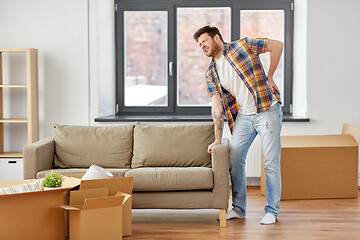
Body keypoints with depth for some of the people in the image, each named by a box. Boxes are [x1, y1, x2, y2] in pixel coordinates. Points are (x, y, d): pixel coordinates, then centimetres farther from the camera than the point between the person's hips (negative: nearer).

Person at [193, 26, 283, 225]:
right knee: (234, 160, 3)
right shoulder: (211, 72, 8)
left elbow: (277, 45, -1)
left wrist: (270, 77, -3)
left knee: (271, 163, -3)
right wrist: (217, 139, 2)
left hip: (268, 110, -5)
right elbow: (217, 106, 6)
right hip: (243, 116, 5)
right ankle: (238, 209, 17)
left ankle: (272, 211, 8)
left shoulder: (242, 46, -5)